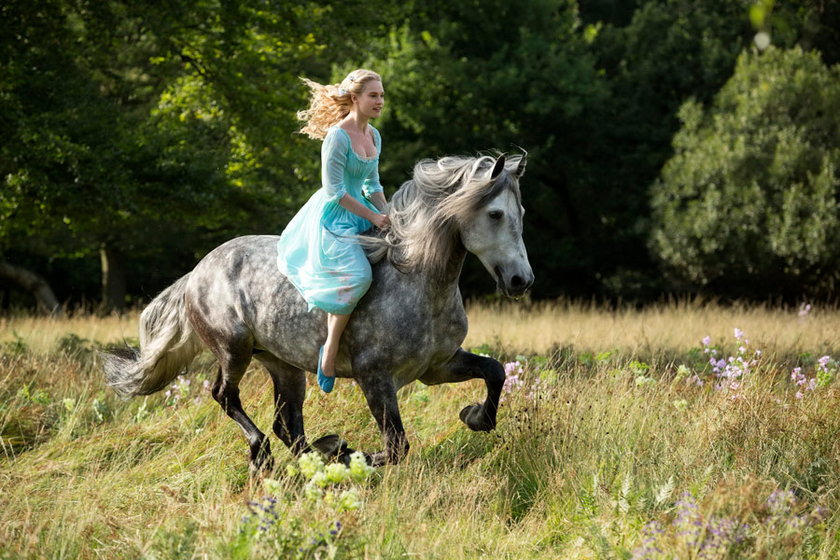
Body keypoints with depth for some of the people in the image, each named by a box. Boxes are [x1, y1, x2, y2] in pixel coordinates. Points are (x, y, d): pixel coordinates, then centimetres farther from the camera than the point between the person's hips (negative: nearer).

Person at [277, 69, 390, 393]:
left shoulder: (374, 136, 9)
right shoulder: (338, 136, -18)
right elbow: (334, 191, -19)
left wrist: (388, 216, 2)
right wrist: (372, 217, -18)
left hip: (360, 212, 9)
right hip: (332, 217, -9)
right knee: (357, 274, -29)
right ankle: (331, 348, -18)